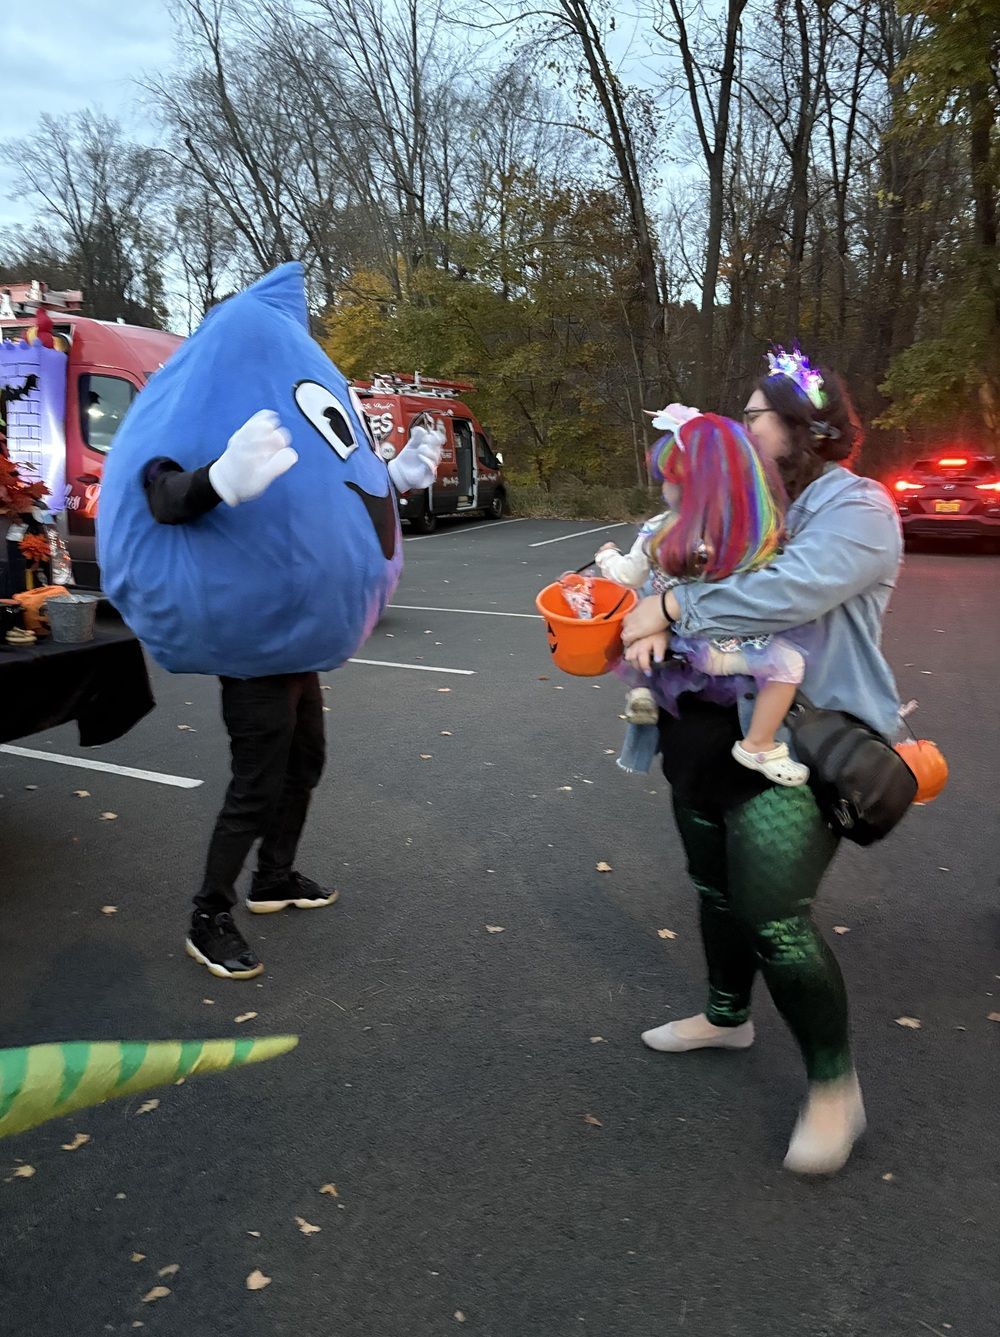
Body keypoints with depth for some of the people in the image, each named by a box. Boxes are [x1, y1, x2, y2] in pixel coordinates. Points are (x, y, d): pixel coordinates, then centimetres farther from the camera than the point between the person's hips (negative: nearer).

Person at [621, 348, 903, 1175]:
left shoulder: (859, 509, -12)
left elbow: (789, 592, -29)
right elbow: (684, 569, 7)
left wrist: (672, 608, -23)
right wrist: (653, 625, -17)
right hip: (721, 725, 8)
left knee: (775, 918, -9)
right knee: (717, 885, 19)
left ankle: (835, 1084, 13)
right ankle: (727, 1016, 43)